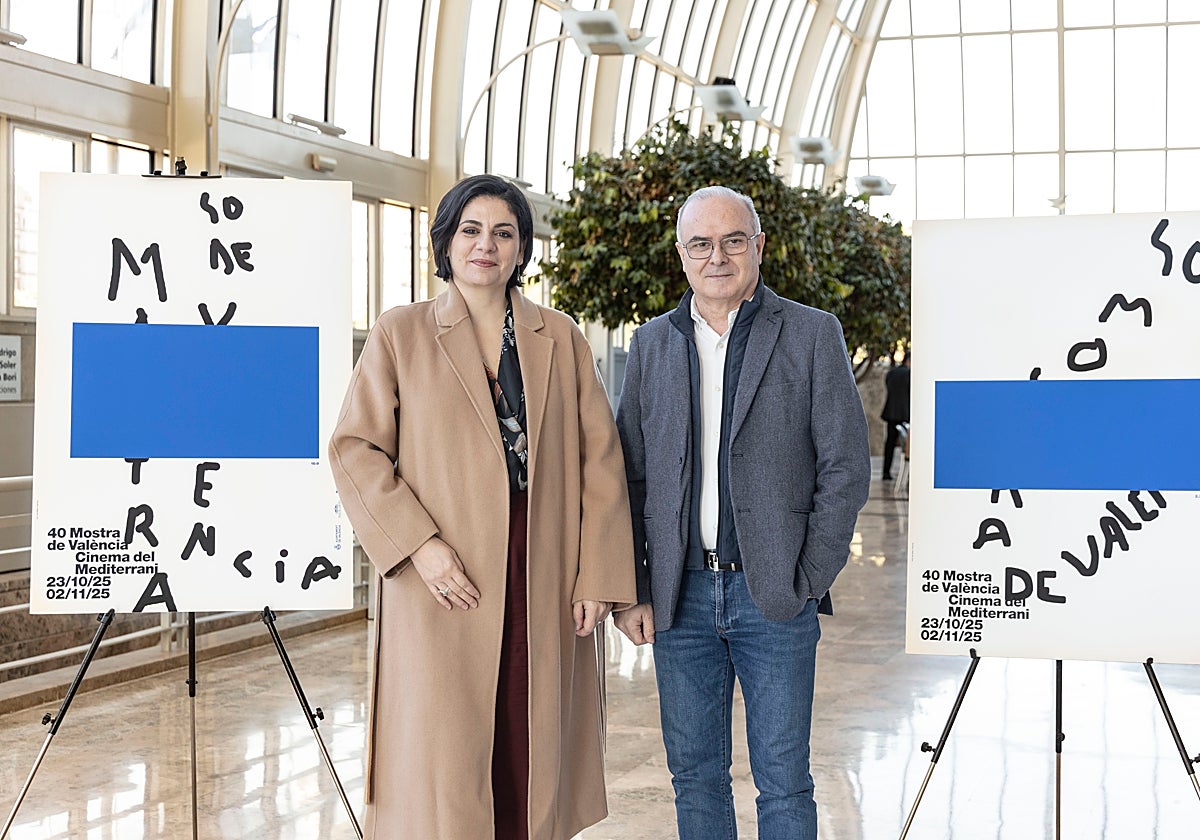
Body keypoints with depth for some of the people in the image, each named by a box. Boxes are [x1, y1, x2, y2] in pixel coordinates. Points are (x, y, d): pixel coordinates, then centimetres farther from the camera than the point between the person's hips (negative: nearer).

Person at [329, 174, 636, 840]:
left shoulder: (561, 338, 11)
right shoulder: (399, 334, 6)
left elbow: (599, 459, 7)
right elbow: (354, 449, 0)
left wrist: (598, 578, 0)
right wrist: (420, 545, -12)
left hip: (545, 583, 2)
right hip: (444, 585, -2)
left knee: (533, 758, 6)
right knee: (442, 764, -1)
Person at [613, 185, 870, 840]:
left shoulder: (812, 335, 0)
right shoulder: (651, 343, 9)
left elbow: (846, 467, -3)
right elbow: (628, 476, 9)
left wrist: (809, 581, -8)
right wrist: (631, 591, 2)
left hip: (773, 598, -3)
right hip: (679, 596, 3)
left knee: (783, 783, 4)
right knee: (694, 774, 12)